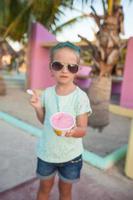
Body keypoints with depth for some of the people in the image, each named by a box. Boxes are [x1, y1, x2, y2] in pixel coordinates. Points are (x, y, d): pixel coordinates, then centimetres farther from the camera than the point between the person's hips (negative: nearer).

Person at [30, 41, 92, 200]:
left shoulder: (80, 96, -18)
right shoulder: (47, 93, -8)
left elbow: (83, 130, -15)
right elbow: (44, 121, 4)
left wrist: (73, 131, -37)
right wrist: (38, 108, -15)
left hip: (71, 155, -2)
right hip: (46, 152, 3)